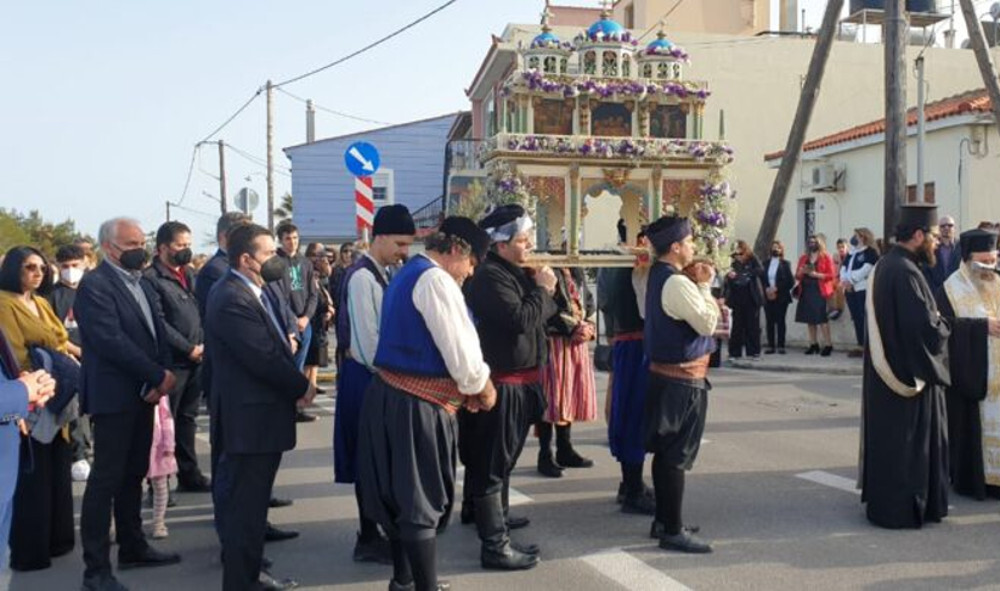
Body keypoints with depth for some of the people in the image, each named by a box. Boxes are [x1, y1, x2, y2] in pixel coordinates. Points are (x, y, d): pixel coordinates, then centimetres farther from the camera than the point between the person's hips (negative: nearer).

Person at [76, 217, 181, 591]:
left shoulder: (142, 283, 14)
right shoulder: (95, 285, -13)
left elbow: (157, 332, 11)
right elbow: (111, 341, -21)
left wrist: (164, 373, -7)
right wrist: (159, 376, -17)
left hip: (144, 393, 8)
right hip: (114, 396, -8)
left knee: (133, 475, 16)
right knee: (106, 480, -3)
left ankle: (132, 546, 28)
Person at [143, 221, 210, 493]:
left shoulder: (190, 274, 15)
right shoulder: (151, 278, -10)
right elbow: (159, 323, -15)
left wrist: (203, 344, 4)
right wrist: (189, 348, -12)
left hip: (196, 359, 7)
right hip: (171, 361, -7)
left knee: (187, 419, 15)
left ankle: (189, 474, 25)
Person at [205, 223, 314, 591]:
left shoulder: (252, 291, 11)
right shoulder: (232, 300, -22)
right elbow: (265, 358, -24)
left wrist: (295, 385, -2)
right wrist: (303, 387, -10)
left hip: (260, 414, 11)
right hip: (250, 418, -11)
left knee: (252, 503, 20)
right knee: (246, 506, 1)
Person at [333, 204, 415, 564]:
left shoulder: (378, 275, 12)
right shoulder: (362, 277, -18)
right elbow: (367, 340, -22)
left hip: (376, 375, 9)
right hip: (366, 377, -9)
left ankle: (372, 532, 25)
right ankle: (369, 540, 10)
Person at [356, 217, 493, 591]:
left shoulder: (407, 274, 17)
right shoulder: (435, 279, -15)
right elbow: (458, 347, -18)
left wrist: (466, 386, 11)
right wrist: (481, 386, 0)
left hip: (392, 393, 10)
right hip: (417, 404, -10)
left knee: (400, 491, 19)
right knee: (421, 497, 0)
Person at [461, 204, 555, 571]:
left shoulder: (515, 273, 14)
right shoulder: (490, 276, -19)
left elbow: (544, 314, 16)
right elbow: (522, 319, -28)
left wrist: (542, 291, -1)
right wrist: (541, 289, -15)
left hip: (517, 381, 11)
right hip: (500, 383, -11)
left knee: (499, 456, 24)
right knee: (492, 461, -5)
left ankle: (486, 513, 42)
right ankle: (496, 546, 0)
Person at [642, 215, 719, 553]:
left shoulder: (658, 275, 10)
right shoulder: (677, 282, -20)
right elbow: (707, 323, -19)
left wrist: (697, 283, 5)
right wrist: (704, 285, -9)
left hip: (664, 371, 10)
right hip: (683, 376, -10)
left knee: (665, 451, 16)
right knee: (677, 455, -2)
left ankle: (663, 520, 26)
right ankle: (673, 531, 6)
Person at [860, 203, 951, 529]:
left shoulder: (885, 265, 8)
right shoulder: (905, 272, -23)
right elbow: (928, 328, -25)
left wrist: (934, 321, 9)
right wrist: (943, 324, -5)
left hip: (886, 372, 10)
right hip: (910, 373, -10)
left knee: (888, 439, 17)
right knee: (908, 441, 2)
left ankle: (885, 500, 29)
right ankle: (903, 508, 12)